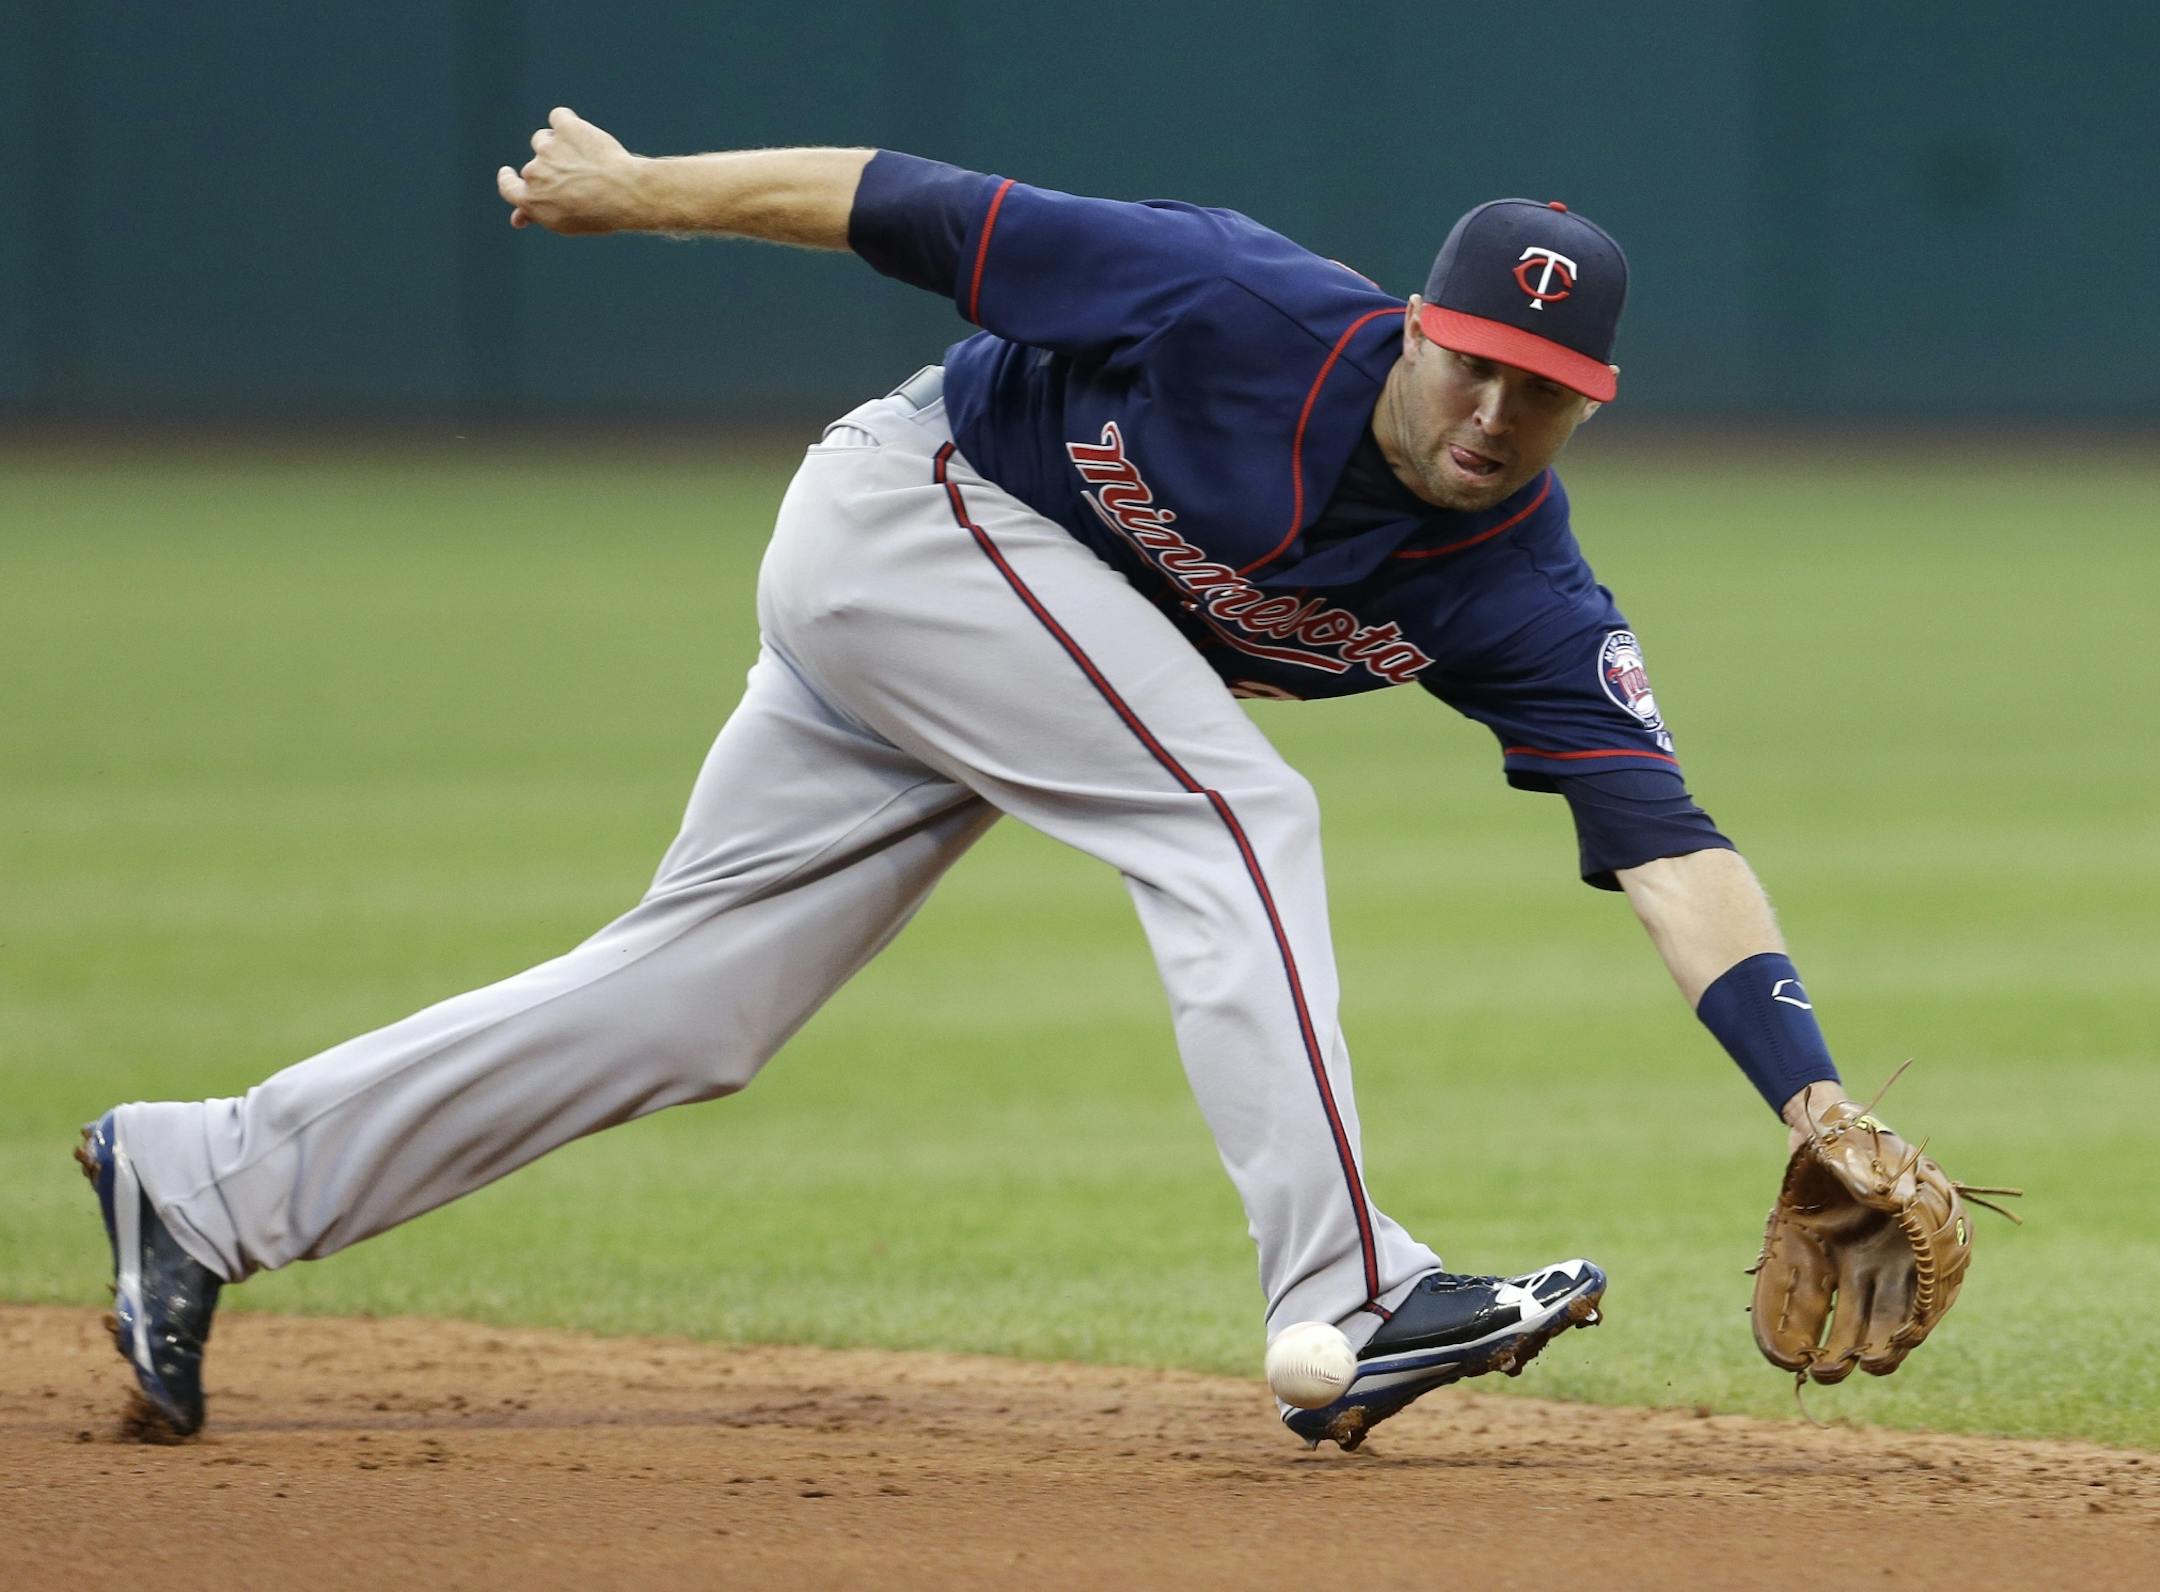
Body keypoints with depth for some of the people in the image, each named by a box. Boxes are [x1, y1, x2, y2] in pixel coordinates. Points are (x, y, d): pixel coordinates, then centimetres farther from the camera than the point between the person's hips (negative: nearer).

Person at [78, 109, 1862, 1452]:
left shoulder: (1522, 600, -16)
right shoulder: (1247, 311, -28)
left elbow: (1669, 841, -24)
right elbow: (911, 206, -18)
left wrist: (1813, 1093, -37)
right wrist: (636, 190, -9)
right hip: (910, 508, -6)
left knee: (694, 1001, 7)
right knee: (1228, 810, -22)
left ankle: (210, 1178, 15)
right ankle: (1346, 1302, -26)